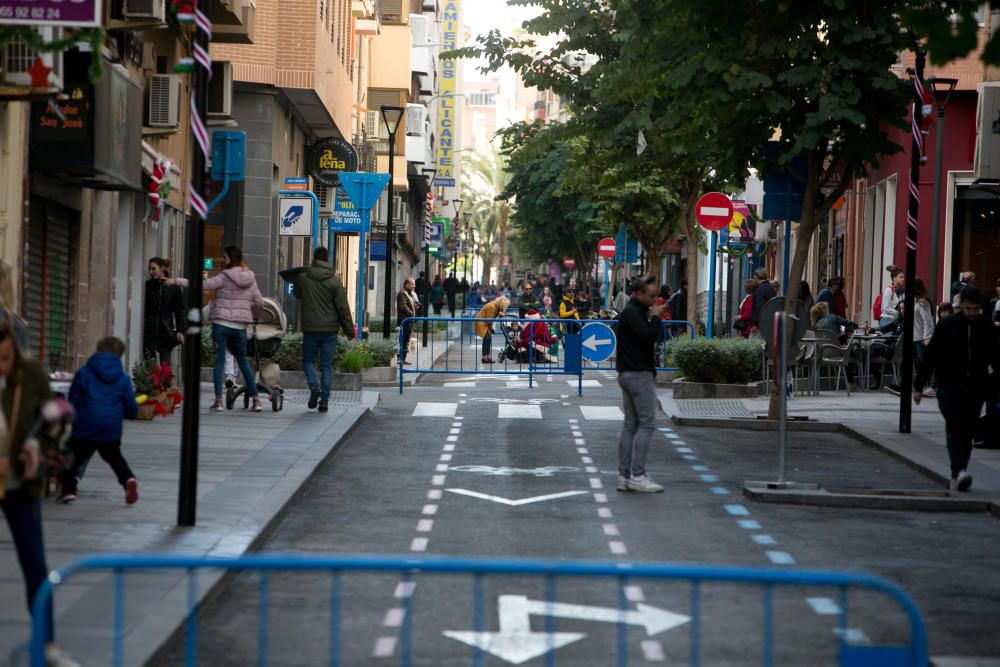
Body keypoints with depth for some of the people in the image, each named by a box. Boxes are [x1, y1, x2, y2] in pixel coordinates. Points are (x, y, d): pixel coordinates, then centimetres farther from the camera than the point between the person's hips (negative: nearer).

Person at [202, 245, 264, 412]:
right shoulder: (250, 278, 7)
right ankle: (255, 399, 12)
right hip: (240, 326, 5)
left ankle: (219, 400, -6)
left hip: (221, 323, -5)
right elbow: (259, 303, 7)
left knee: (219, 360, 0)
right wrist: (251, 315, 26)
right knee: (243, 361, 14)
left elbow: (203, 285, -13)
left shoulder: (225, 276, -8)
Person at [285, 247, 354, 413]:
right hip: (330, 329, 0)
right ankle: (324, 400, 3)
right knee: (327, 365, 5)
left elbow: (298, 295, 20)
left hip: (310, 328, 0)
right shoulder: (334, 280, -6)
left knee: (308, 359, 15)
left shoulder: (302, 277, -2)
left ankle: (314, 386, -9)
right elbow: (343, 307, -4)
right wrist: (349, 329, 3)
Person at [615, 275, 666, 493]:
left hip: (628, 374, 11)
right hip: (639, 375, -11)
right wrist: (655, 317, -12)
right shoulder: (632, 313, -14)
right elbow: (649, 337, -24)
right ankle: (637, 476, -12)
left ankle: (624, 476, 9)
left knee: (631, 425, 9)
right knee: (647, 424, -9)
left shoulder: (634, 311, 17)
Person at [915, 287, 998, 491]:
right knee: (955, 428, -14)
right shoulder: (946, 326, -1)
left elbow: (995, 359, 12)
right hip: (949, 387, -2)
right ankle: (959, 472, -24)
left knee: (967, 432, 5)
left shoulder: (986, 328, 5)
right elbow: (930, 357, 2)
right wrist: (919, 386, 1)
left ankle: (958, 476, 13)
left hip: (975, 390, 2)